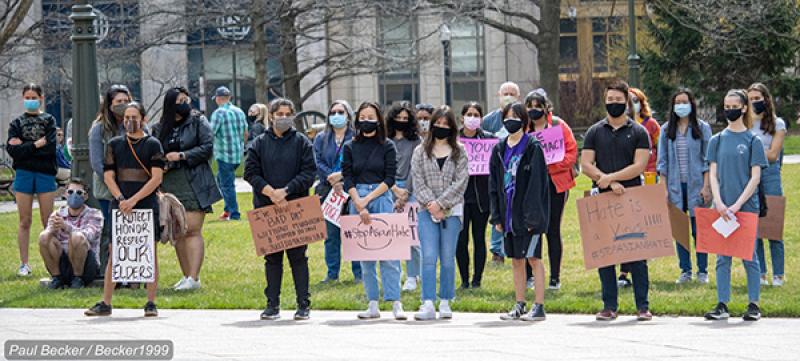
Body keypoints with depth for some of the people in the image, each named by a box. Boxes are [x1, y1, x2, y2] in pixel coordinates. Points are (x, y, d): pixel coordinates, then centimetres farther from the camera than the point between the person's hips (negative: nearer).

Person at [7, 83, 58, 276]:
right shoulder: (17, 123, 10)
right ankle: (24, 264, 5)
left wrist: (24, 146, -8)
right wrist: (37, 144, -10)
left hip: (46, 173, -1)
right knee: (25, 221, 2)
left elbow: (51, 146, -10)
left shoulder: (49, 120, 6)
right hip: (23, 173, 1)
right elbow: (13, 150, -5)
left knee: (48, 221, 0)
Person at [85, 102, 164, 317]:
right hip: (120, 207, 2)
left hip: (147, 205, -2)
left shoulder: (152, 144, 2)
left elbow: (157, 178, -5)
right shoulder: (115, 144, 11)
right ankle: (105, 304, 3)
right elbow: (108, 176, 7)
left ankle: (151, 303, 4)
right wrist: (121, 199, -9)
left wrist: (134, 200, -13)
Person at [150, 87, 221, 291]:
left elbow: (208, 148, -5)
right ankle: (186, 276, 13)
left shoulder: (198, 122, 3)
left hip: (194, 185, -4)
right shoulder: (159, 128, 11)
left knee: (192, 230, -11)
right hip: (169, 185, 4)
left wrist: (182, 156, -11)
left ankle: (194, 278, -14)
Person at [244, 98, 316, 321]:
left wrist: (285, 191, -15)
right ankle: (272, 304, 12)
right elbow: (250, 172, 1)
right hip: (267, 209, 2)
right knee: (272, 258, 7)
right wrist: (270, 192, -13)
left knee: (298, 257, 0)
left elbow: (308, 173, -4)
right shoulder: (260, 143, 7)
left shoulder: (302, 143, 3)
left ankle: (303, 304, 5)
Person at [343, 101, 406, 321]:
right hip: (357, 200, 3)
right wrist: (359, 205, -9)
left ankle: (396, 303, -11)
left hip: (381, 198, -3)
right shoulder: (350, 148, 9)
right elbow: (348, 180, 3)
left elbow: (390, 179, -2)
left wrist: (368, 198, -10)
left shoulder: (387, 146, 3)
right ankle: (373, 304, 6)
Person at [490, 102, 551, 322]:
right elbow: (494, 184, 12)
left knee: (532, 258, -4)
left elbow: (536, 183, -12)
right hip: (509, 212, 6)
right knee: (516, 260, 10)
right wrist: (496, 216, 6)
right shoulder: (499, 149, 10)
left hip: (527, 213, -6)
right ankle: (519, 306, 15)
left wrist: (532, 216, -18)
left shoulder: (533, 148, -8)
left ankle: (539, 307, -1)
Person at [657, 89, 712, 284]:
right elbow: (662, 160, 8)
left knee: (698, 229, -2)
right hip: (675, 185, 2)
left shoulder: (702, 128, 1)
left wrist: (706, 186, -7)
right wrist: (663, 187, 1)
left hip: (696, 185, -2)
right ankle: (685, 271, 11)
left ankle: (702, 271, 5)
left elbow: (707, 159, 0)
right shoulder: (667, 130, 7)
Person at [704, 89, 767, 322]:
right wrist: (719, 203, -9)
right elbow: (712, 174, 6)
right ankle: (722, 305, 6)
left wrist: (737, 205, -12)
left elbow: (755, 177, -4)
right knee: (722, 257, 3)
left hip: (747, 206, -3)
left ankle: (754, 305, 6)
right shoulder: (717, 140, 8)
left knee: (749, 256, 1)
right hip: (721, 207, 3)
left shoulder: (753, 141, 0)